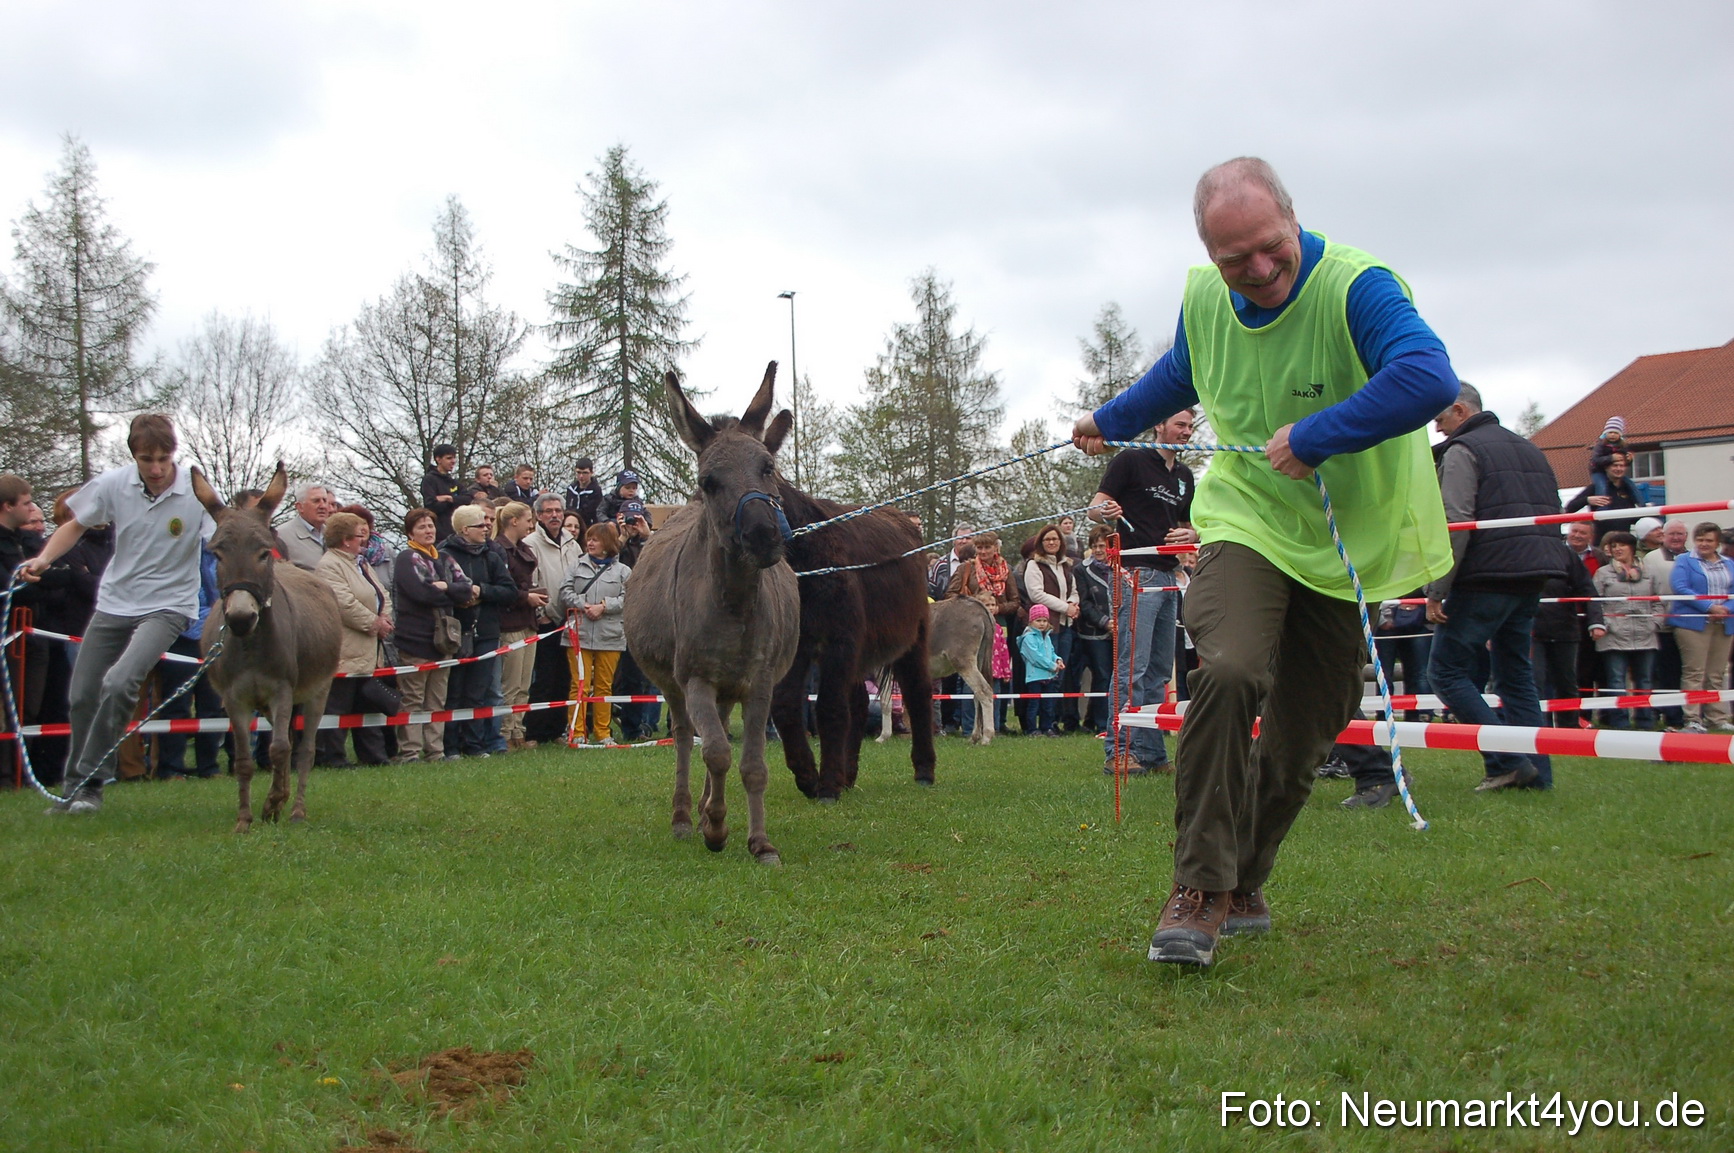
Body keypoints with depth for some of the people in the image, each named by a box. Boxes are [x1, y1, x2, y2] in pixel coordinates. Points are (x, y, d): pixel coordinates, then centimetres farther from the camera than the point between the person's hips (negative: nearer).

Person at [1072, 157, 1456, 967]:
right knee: (1228, 671, -27)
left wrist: (1315, 436, -37)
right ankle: (1200, 887, -19)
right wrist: (1112, 422, 36)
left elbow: (1430, 378, -38)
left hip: (1347, 540, -1)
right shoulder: (1203, 297, -2)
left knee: (1301, 735, 5)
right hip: (1246, 523, 2)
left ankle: (1241, 885, 27)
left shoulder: (1354, 286, -21)